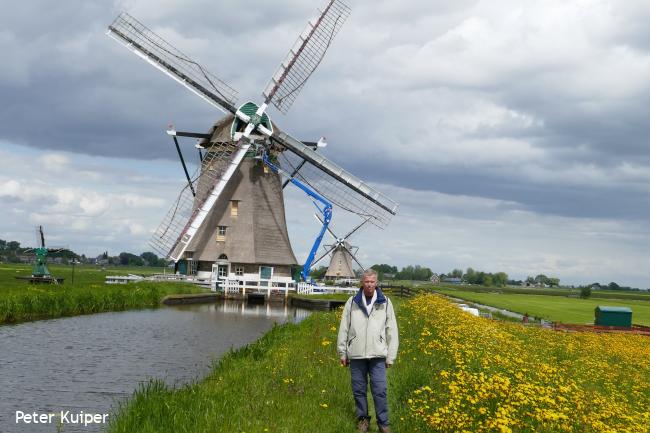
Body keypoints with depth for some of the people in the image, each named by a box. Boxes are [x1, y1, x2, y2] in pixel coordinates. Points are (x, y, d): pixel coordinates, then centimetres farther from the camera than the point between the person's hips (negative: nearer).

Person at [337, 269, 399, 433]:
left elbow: (392, 331, 6)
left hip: (377, 355, -1)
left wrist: (391, 356, 4)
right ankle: (362, 420, 23)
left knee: (380, 390, -4)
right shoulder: (352, 302, 3)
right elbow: (343, 329, 8)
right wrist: (342, 353, 7)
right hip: (356, 355, 1)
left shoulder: (385, 303, 3)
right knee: (359, 389, 7)